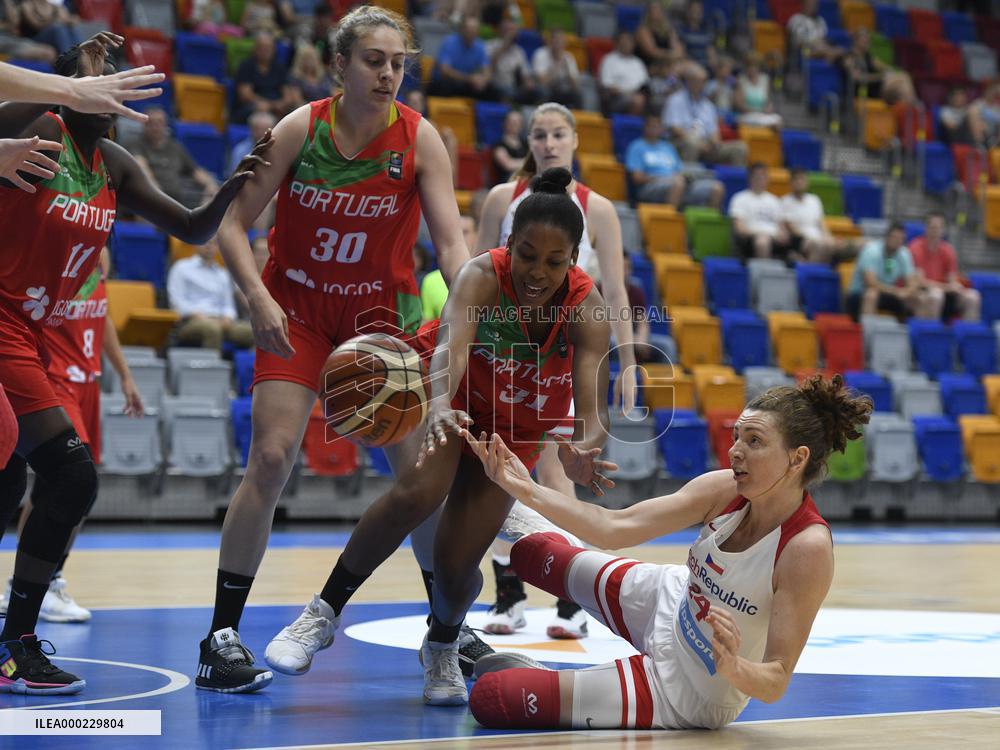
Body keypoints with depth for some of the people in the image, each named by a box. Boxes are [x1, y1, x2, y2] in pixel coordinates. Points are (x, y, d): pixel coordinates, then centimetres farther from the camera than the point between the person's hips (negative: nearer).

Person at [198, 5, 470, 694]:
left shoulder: (420, 139, -12)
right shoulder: (300, 129, -13)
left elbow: (451, 241, -17)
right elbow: (233, 225, -8)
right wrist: (259, 298, -23)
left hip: (383, 311, 1)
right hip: (297, 308, -1)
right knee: (271, 457, -15)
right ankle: (221, 637, -7)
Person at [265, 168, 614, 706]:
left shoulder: (585, 308, -27)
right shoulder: (482, 276, -31)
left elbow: (593, 407, -37)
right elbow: (451, 345, -50)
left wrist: (582, 451, -61)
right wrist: (440, 407, -71)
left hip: (515, 425, 2)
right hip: (449, 398, -2)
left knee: (457, 563, -11)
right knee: (419, 490, -33)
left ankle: (442, 649, 26)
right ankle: (323, 614, -15)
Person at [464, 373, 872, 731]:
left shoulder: (808, 548, -34)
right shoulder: (725, 490, -17)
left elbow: (776, 682, -31)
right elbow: (614, 527, -16)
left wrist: (732, 667, -52)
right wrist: (527, 492, -23)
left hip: (685, 697, -6)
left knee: (489, 699, -11)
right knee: (531, 552, 25)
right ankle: (519, 525, 61)